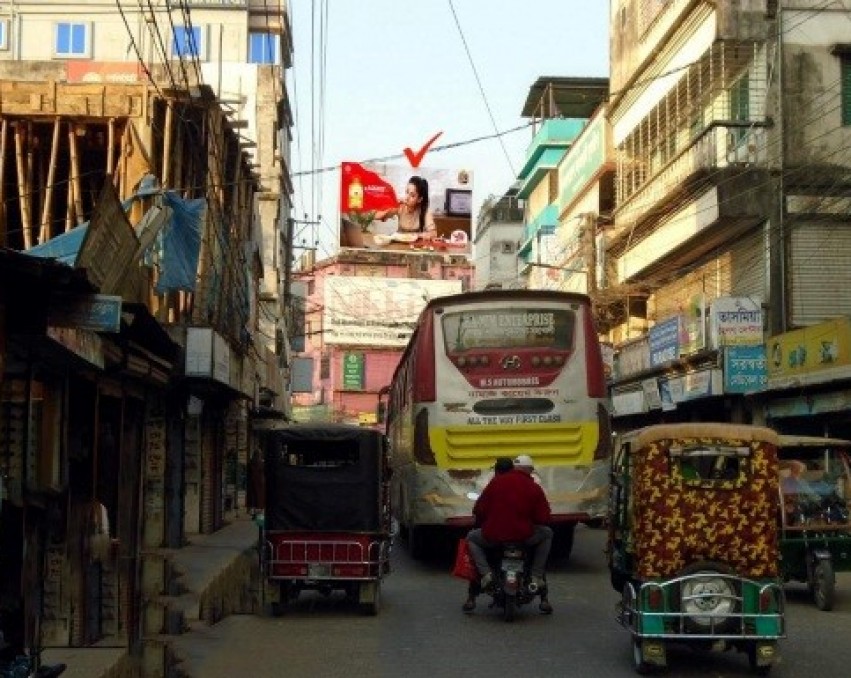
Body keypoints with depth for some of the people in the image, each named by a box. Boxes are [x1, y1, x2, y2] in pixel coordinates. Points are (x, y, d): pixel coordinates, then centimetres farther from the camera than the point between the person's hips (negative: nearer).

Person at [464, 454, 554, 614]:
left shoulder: (496, 482, 4)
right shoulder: (534, 488, 3)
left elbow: (479, 510, 4)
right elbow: (544, 518, 2)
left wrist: (485, 523, 26)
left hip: (493, 536, 0)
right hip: (524, 536, 0)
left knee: (472, 537, 31)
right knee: (547, 534, 29)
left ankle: (485, 573, 7)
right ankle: (536, 576, 18)